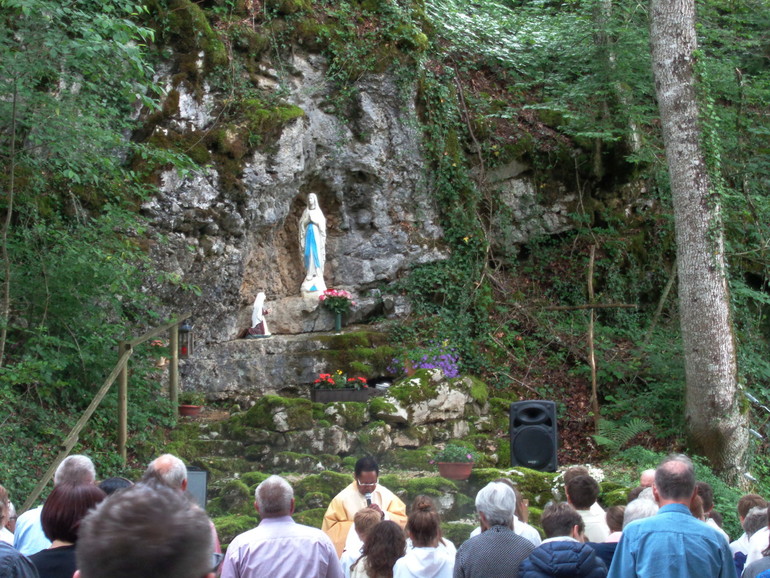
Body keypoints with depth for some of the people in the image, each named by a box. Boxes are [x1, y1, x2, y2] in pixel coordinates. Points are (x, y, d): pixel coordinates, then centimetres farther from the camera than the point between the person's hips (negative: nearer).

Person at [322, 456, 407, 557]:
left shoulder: (386, 495, 4)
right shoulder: (342, 499, -3)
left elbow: (402, 521, 3)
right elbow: (329, 527, -2)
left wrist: (383, 514, -14)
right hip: (352, 553, -2)